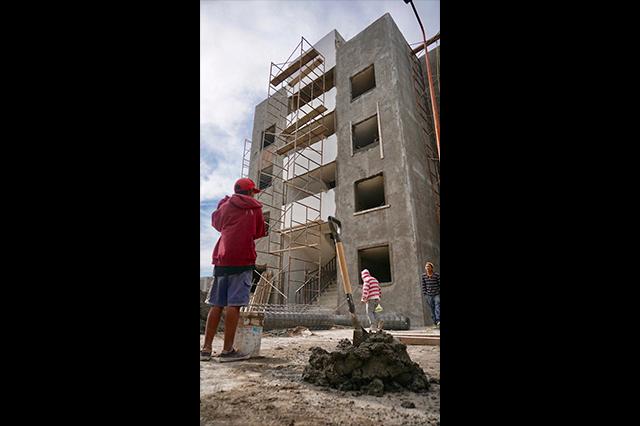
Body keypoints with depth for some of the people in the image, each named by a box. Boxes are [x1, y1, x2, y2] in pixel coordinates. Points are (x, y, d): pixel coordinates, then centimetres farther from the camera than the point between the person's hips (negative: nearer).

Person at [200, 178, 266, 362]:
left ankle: (206, 348, 11)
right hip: (243, 259, -4)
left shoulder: (225, 206, 14)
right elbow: (259, 233, 13)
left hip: (222, 259, 4)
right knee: (234, 304, -5)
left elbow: (216, 222, 31)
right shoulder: (255, 208, 6)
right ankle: (227, 350, -3)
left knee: (216, 305, 8)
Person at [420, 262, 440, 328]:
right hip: (429, 295, 3)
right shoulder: (423, 276, 1)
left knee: (437, 307, -15)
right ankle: (435, 322, 14)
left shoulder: (437, 275, -7)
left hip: (437, 294, -2)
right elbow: (423, 285, 5)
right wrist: (425, 294, 3)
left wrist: (439, 292, -4)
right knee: (432, 309, 7)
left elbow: (439, 284, -2)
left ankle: (438, 321, -19)